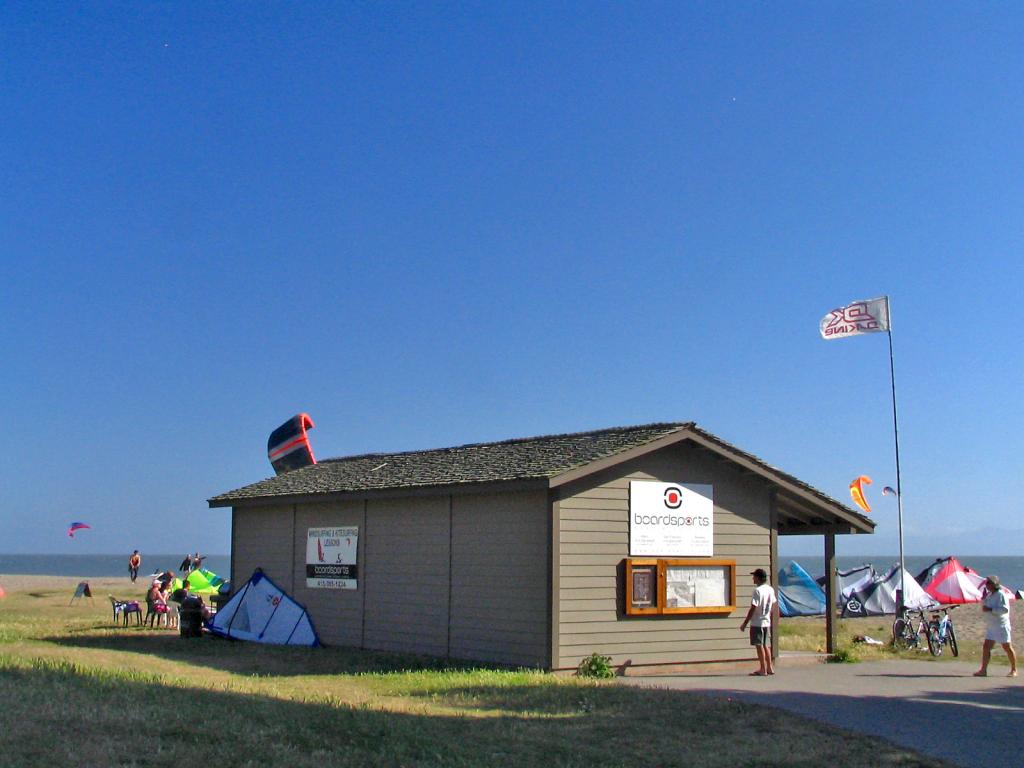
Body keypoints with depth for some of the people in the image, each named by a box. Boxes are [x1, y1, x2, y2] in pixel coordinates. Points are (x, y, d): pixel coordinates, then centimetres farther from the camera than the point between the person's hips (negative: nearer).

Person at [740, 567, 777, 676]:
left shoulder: (757, 590, -18)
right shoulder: (770, 589, 6)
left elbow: (753, 609, -18)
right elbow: (773, 606, 15)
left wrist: (745, 623, -13)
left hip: (757, 623, -8)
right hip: (767, 622, 8)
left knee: (759, 646, -1)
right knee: (766, 645, 16)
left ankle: (763, 669, 1)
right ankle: (770, 668, 19)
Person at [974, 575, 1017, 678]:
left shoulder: (1001, 595, -13)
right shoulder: (989, 595, 12)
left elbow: (1005, 609, -22)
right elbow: (983, 609, 19)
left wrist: (990, 609, -23)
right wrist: (983, 599, 4)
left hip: (1001, 626, -8)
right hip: (990, 626, 8)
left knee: (1007, 647, 1)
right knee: (986, 646, -1)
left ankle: (1014, 670, 15)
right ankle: (983, 670, -3)